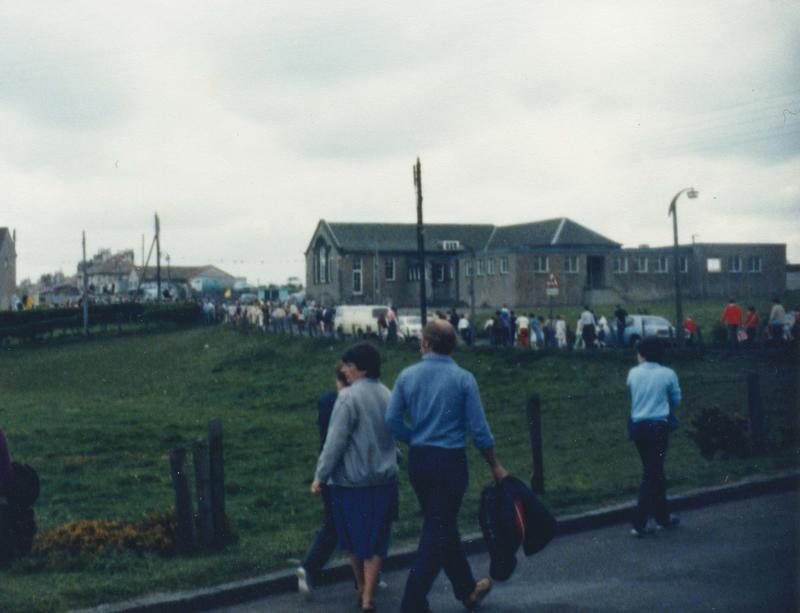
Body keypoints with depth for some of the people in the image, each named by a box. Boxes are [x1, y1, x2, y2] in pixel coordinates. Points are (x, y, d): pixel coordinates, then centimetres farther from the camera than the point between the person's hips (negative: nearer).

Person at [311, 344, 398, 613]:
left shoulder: (349, 397, -15)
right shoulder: (386, 395, 6)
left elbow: (335, 441, -16)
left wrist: (320, 476, -10)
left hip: (352, 481, -5)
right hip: (384, 479, 5)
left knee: (353, 539, 15)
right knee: (375, 541, 7)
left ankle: (362, 589, 29)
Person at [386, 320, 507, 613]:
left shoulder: (407, 376, -2)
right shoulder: (463, 379, -9)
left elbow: (392, 420, -4)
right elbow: (478, 429, -9)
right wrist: (495, 465, 3)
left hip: (418, 461, 5)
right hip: (450, 461, -5)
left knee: (444, 526, 19)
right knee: (438, 532, 1)